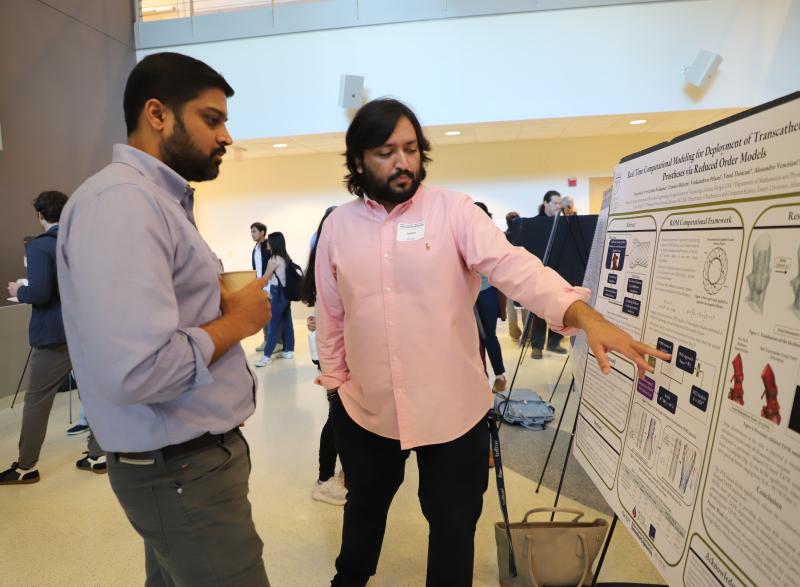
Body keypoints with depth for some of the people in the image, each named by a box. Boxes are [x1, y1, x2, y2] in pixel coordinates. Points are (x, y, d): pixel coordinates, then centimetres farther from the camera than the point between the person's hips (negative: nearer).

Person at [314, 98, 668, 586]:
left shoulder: (453, 210, -10)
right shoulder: (338, 225, 0)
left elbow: (512, 264, -23)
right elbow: (330, 313, 7)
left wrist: (585, 315, -38)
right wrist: (333, 379, 11)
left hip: (453, 407, -3)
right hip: (365, 408, 4)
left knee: (454, 524, 15)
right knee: (365, 507, 27)